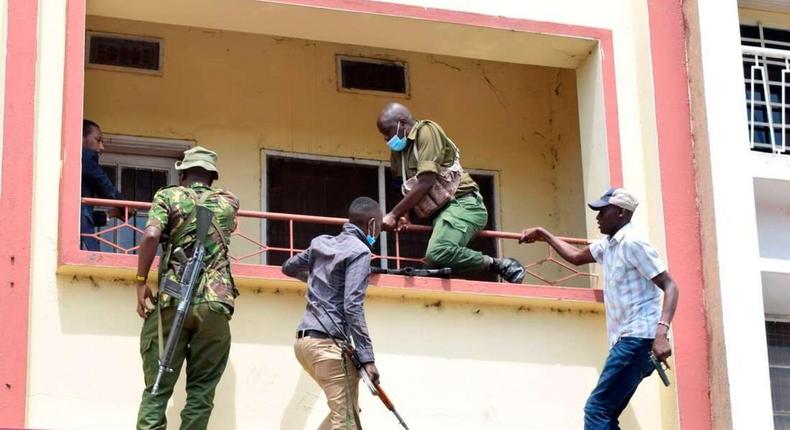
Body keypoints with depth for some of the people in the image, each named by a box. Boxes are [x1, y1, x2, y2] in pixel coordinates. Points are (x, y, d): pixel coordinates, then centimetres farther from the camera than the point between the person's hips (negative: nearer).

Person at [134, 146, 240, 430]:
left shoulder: (168, 196, 8)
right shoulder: (229, 202, 17)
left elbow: (151, 236, -9)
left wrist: (141, 281, -2)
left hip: (173, 299, -1)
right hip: (216, 303, 1)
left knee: (158, 388, 0)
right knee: (201, 390, 5)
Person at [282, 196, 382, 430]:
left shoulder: (321, 243, 15)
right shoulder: (359, 251, -8)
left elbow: (289, 267, 32)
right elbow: (352, 307, -17)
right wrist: (367, 357, -17)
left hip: (305, 339, 9)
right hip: (328, 343, -9)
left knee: (341, 411, 17)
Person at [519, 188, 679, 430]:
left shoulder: (633, 244, -10)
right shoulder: (607, 246, 18)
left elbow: (670, 286, -16)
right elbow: (576, 257, 39)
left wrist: (661, 332, -28)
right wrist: (543, 235, 38)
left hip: (638, 339, -10)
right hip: (626, 340, 10)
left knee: (596, 410, -14)